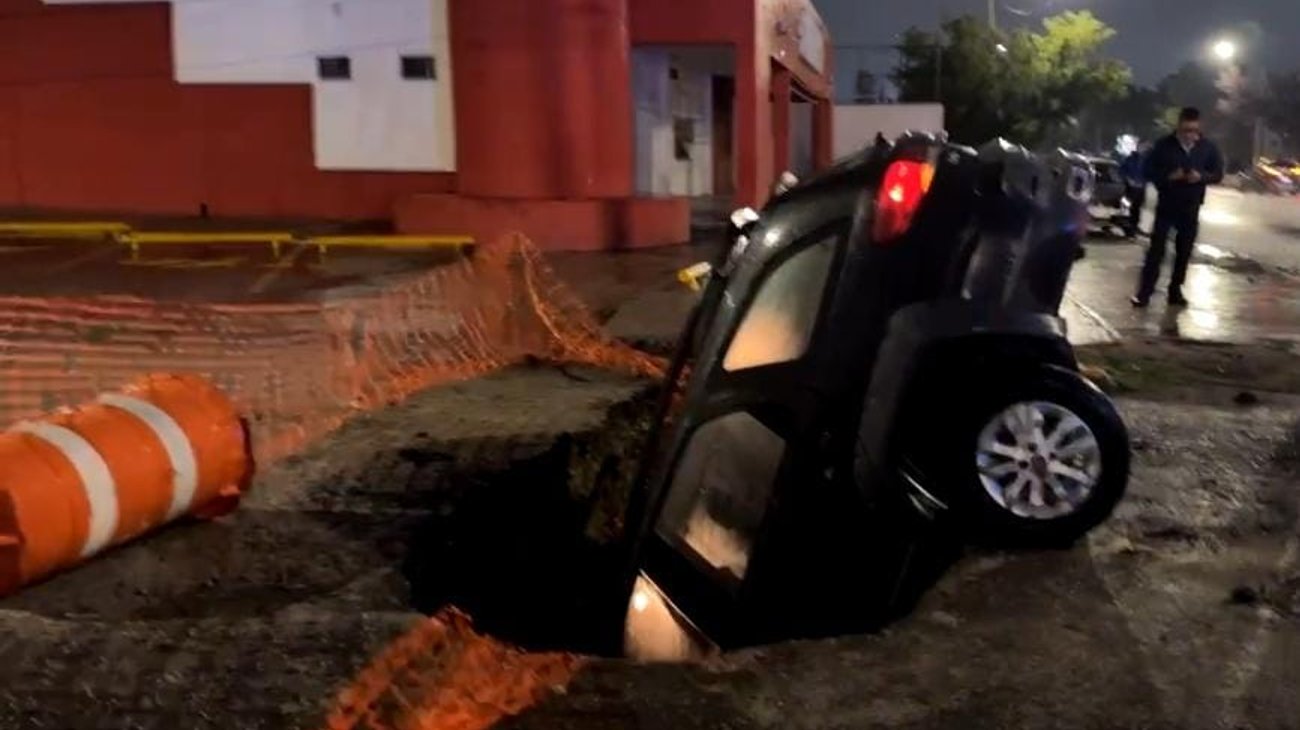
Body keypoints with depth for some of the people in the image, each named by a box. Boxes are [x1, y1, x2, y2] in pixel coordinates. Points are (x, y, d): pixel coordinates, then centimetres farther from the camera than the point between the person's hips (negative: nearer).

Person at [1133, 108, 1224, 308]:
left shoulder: (1208, 148, 1)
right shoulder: (1164, 145, -6)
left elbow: (1218, 174, 6)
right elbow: (1148, 170, -3)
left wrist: (1202, 177, -15)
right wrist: (1168, 176, -21)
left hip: (1191, 207, 3)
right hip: (1166, 205, -2)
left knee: (1184, 251, 7)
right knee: (1156, 249, -7)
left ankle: (1175, 291, 18)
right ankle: (1144, 292, -5)